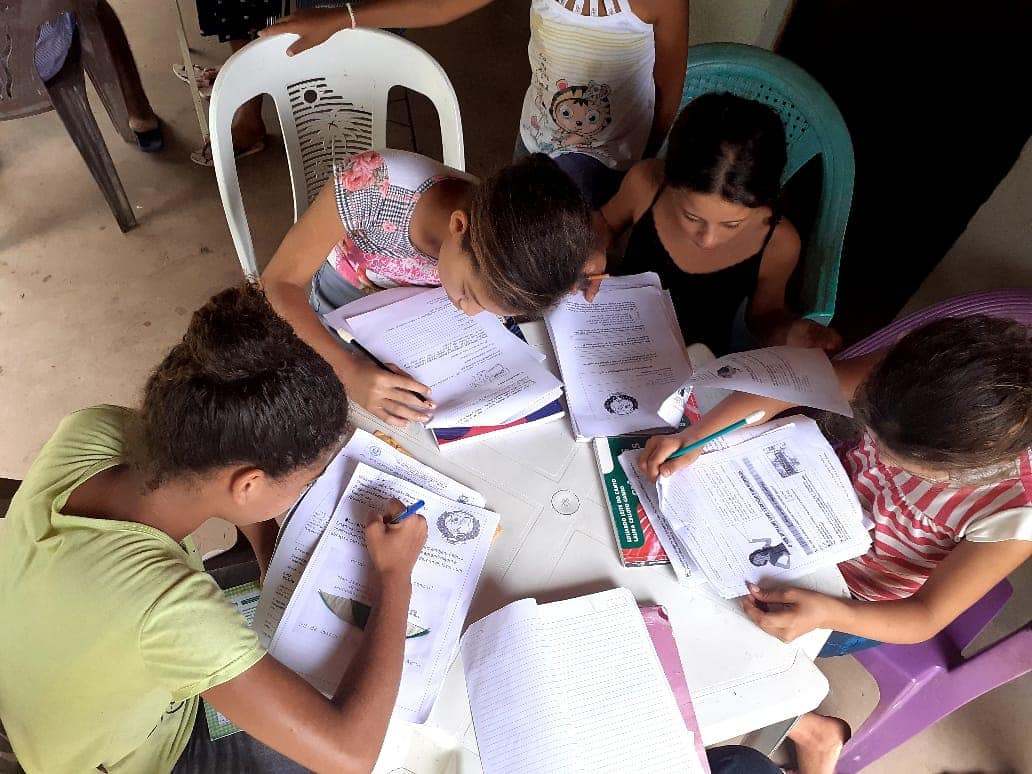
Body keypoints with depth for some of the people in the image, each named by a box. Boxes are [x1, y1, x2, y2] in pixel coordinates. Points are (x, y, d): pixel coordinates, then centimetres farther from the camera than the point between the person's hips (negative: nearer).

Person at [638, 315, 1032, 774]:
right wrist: (694, 436, -30)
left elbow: (927, 618, -23)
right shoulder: (915, 377, -29)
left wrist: (827, 614, -40)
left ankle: (812, 731, 20)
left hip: (864, 604, -4)